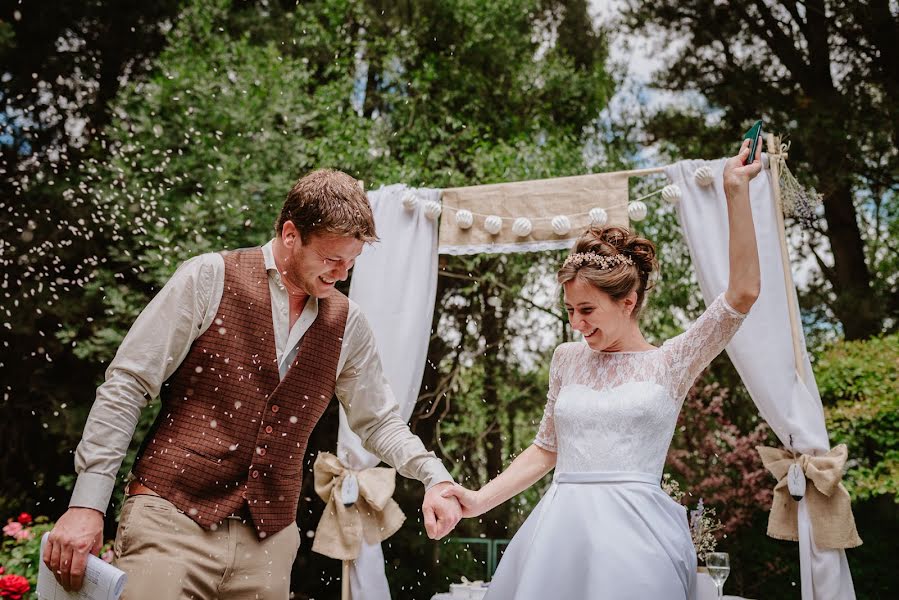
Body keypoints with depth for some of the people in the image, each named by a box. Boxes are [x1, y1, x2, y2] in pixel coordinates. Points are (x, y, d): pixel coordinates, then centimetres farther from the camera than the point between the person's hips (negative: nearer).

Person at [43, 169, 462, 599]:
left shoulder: (347, 325, 7)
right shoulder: (210, 278, -5)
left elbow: (379, 420, 18)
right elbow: (126, 386, -5)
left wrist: (434, 475, 0)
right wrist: (87, 502, -10)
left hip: (269, 539, 4)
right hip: (171, 516, -4)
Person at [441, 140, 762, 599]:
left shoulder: (670, 362, 2)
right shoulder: (567, 359, 13)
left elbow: (743, 291, -7)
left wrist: (736, 192, -9)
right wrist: (481, 500, 8)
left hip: (631, 534, -3)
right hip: (562, 529, 4)